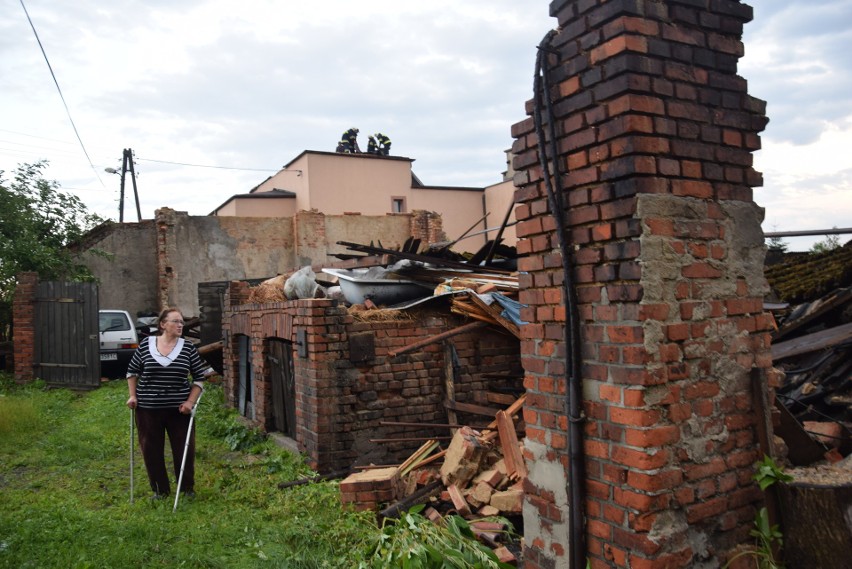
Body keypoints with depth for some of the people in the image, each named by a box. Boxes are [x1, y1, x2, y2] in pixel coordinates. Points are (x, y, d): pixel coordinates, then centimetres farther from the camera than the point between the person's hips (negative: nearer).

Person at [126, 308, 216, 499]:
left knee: (184, 449, 5)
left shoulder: (188, 347, -3)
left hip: (179, 409, 0)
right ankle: (160, 490, 27)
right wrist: (133, 396, 4)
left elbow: (200, 377, 1)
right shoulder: (146, 344, -2)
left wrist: (190, 401, -7)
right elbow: (132, 371, 11)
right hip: (148, 408, 1)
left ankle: (187, 488, 26)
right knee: (151, 450, 8)